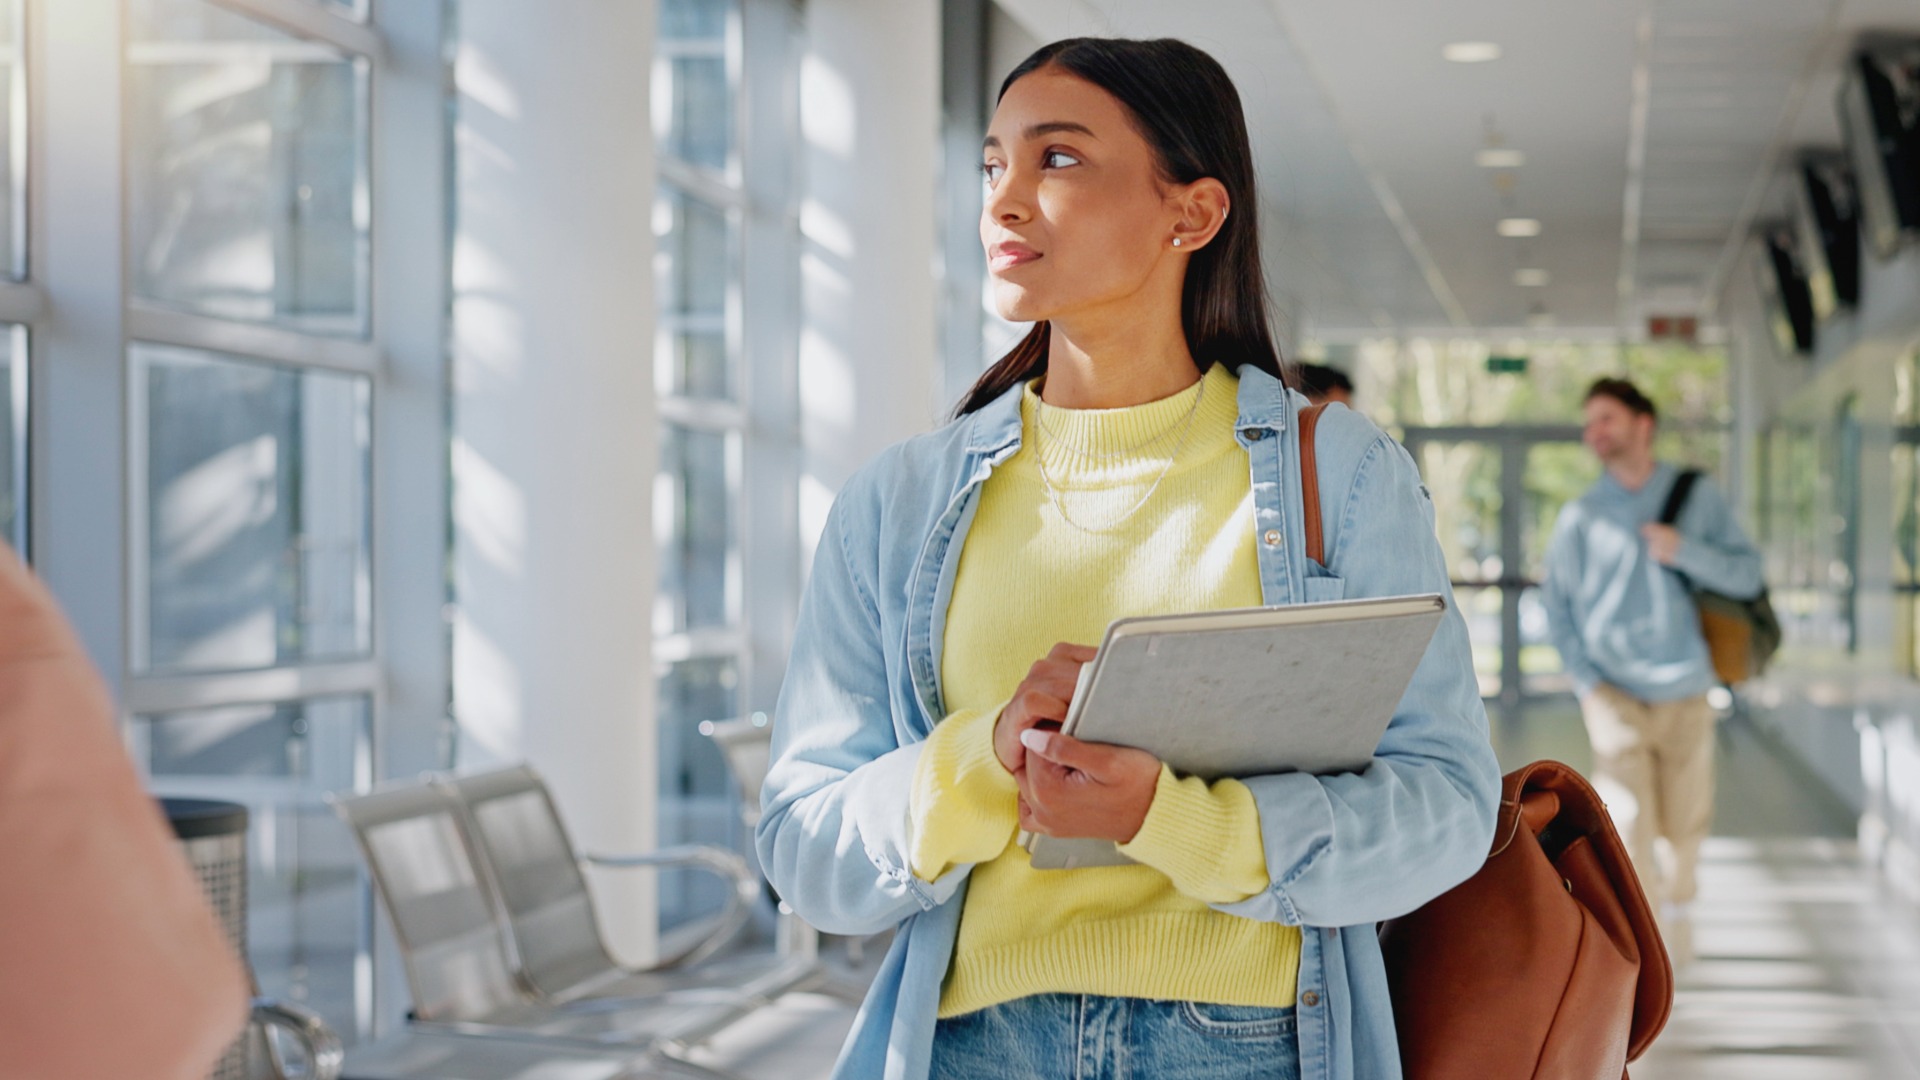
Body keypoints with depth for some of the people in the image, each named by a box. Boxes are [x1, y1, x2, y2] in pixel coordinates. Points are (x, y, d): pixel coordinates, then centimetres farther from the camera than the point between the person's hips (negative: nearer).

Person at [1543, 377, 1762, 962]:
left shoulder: (1697, 497, 3)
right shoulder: (1580, 516, 2)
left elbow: (1747, 574, 0)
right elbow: (1558, 604, 5)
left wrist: (1684, 551, -16)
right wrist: (1587, 683, -5)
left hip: (1684, 694, 1)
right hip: (1616, 696, -1)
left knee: (1686, 826, 11)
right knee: (1630, 830, -11)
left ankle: (1679, 899, 41)